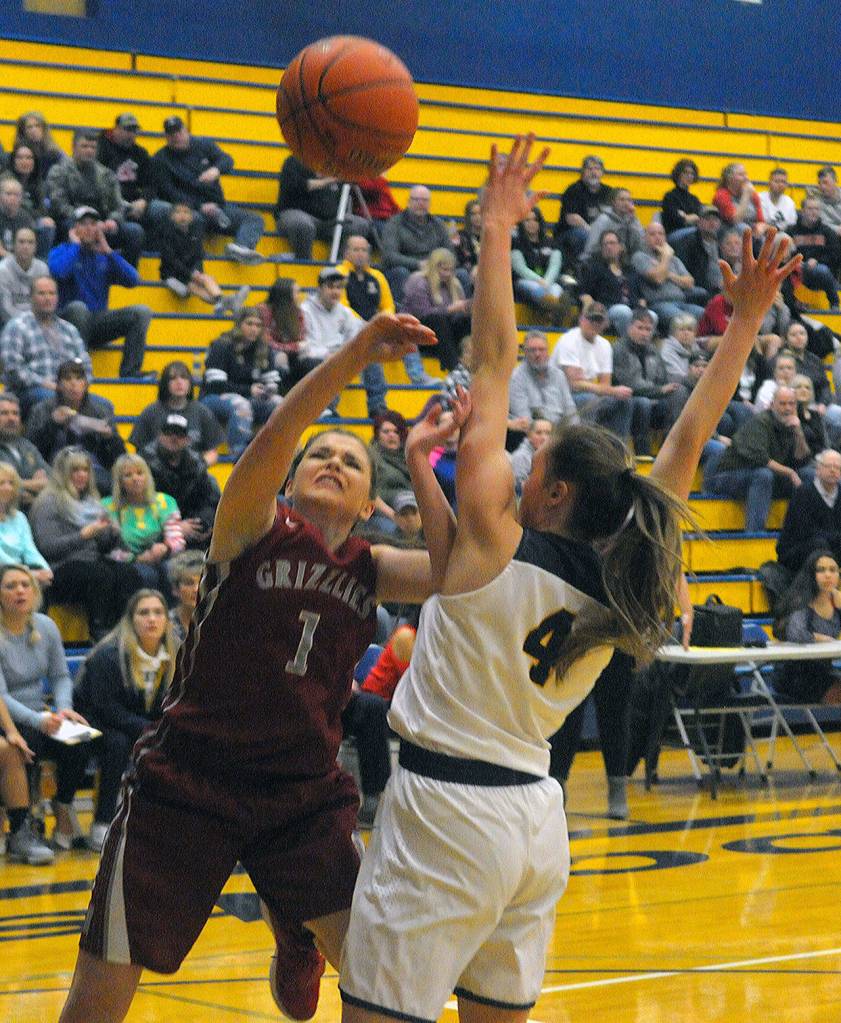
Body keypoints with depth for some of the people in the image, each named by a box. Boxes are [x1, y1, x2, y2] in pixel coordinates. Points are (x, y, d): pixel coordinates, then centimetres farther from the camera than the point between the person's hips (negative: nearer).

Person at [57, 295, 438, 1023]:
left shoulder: (371, 570, 7)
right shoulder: (252, 530, -3)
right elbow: (268, 447, -23)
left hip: (304, 798, 3)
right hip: (185, 788, -3)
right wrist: (349, 361, -36)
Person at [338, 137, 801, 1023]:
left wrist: (496, 232, -5)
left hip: (446, 811, -7)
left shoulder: (496, 542, -11)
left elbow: (492, 368, -9)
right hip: (536, 821, 7)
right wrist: (743, 324, 14)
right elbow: (687, 443, 10)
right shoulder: (614, 587, 3)